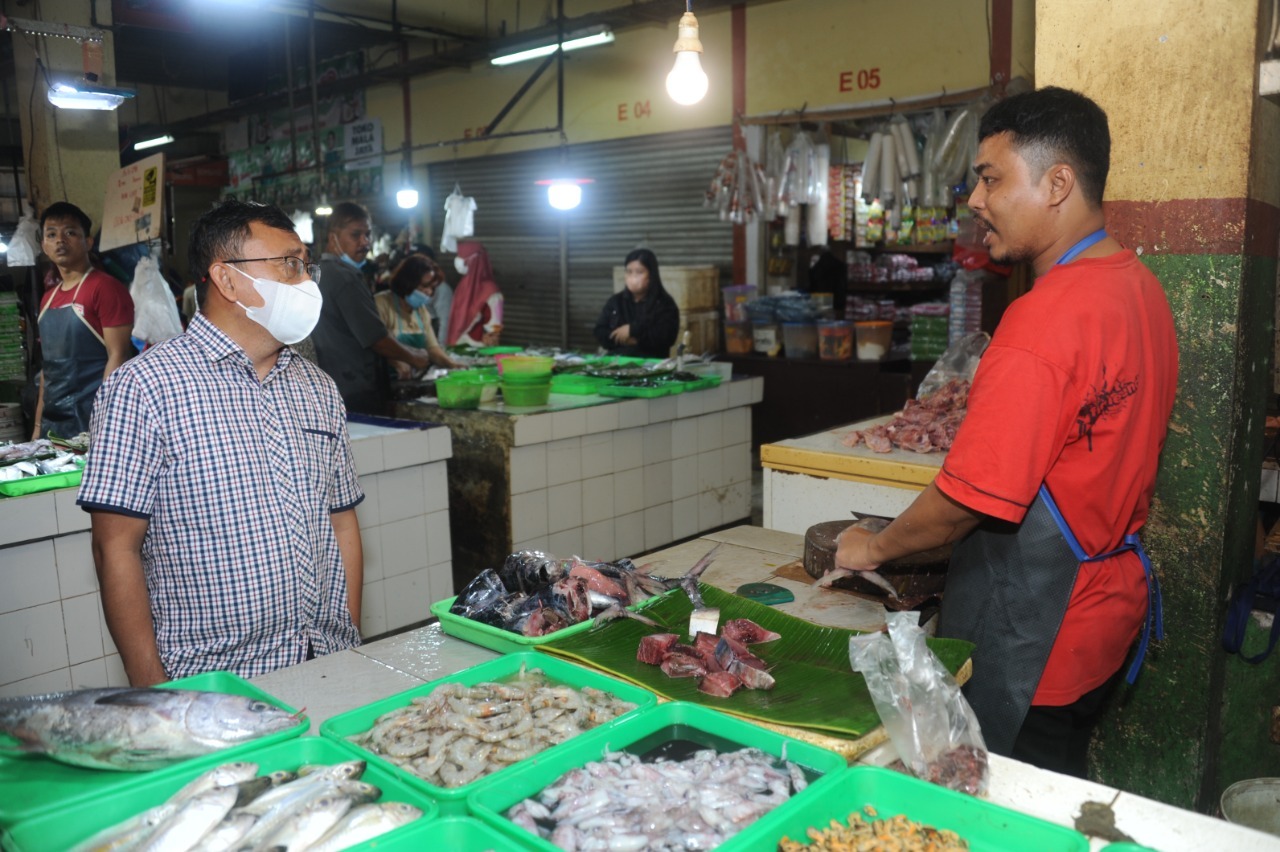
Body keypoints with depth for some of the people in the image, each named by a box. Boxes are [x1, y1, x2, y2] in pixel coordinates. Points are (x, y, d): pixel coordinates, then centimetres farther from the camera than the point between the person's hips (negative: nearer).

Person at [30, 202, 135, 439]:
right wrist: (38, 424, 16)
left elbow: (118, 357, -14)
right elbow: (50, 365, 19)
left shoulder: (105, 288, -8)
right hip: (52, 422, 7)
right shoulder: (48, 299, 15)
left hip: (90, 421, -7)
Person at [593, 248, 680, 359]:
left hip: (651, 362, -2)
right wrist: (623, 339, -7)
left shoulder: (665, 304, 3)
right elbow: (600, 333, 10)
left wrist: (633, 331, -9)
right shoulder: (615, 301, 16)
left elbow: (666, 338, -10)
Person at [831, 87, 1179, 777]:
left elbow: (969, 499, -23)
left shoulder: (1044, 321, -26)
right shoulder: (1140, 286, 4)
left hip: (1030, 628, -9)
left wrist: (875, 547, -7)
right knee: (1058, 800, 24)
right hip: (1109, 595, 9)